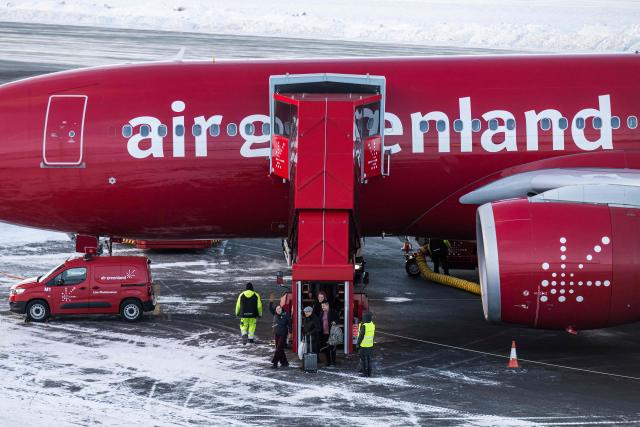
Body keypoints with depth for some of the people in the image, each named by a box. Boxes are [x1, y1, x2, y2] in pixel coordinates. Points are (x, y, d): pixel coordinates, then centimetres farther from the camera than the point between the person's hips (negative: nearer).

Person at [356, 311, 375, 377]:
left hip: (363, 345, -7)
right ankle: (369, 373, 20)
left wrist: (358, 344, -9)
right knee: (369, 359, 15)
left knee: (363, 359, 3)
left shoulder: (364, 326, -21)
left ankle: (365, 373, 6)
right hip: (370, 345, 7)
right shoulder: (373, 325, 0)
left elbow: (361, 336, -18)